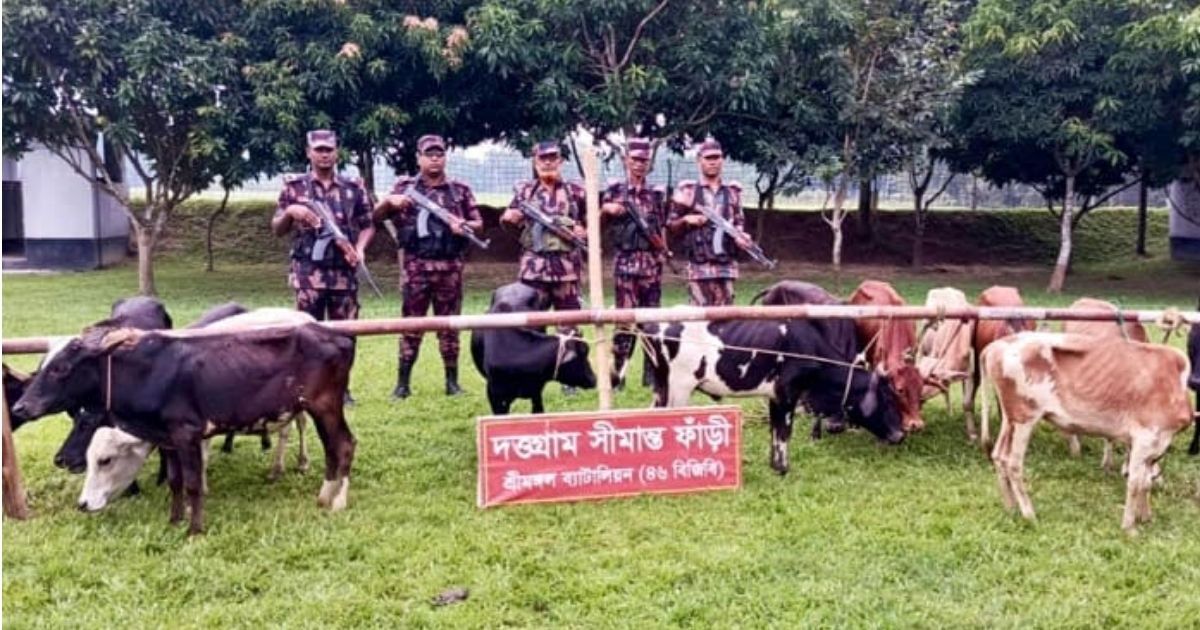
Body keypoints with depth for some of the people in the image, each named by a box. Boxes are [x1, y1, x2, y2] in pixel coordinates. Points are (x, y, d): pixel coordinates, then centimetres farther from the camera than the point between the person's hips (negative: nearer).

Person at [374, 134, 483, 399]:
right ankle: (403, 382, 7)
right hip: (416, 266, 0)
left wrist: (464, 225, -11)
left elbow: (478, 223, 10)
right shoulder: (405, 186, 8)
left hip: (450, 267, 1)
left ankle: (452, 380, 12)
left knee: (449, 324, 5)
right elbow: (377, 216, 7)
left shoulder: (460, 190, 9)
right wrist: (390, 201, -14)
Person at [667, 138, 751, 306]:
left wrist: (740, 235, 0)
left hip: (726, 265, 3)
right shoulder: (687, 190, 4)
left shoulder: (732, 191, 13)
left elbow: (739, 222, 21)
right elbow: (671, 225, 8)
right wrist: (686, 220, -11)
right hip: (699, 265, -3)